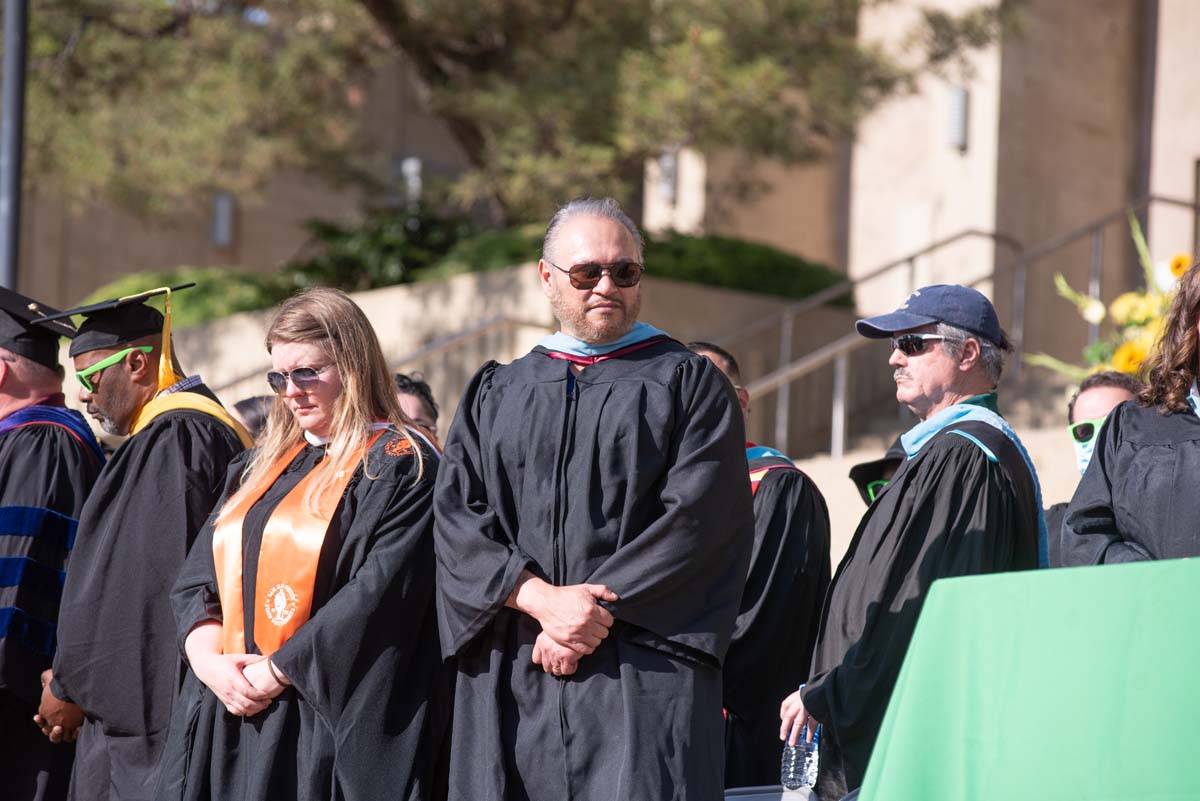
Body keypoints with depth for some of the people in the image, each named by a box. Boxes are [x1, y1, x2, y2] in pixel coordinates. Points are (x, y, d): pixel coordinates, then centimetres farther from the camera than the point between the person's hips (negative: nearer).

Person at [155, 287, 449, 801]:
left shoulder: (398, 467, -5)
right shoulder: (263, 467, 18)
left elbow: (381, 594, -16)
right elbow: (198, 578, 13)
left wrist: (277, 672, -15)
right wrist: (209, 659, -7)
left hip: (328, 724, -6)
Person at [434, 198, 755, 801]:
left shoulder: (689, 384, 8)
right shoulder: (494, 395, 18)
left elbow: (697, 520, -4)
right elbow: (456, 517, 5)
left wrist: (597, 610, -12)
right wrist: (541, 598, -12)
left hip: (642, 679, -3)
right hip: (510, 680, 3)